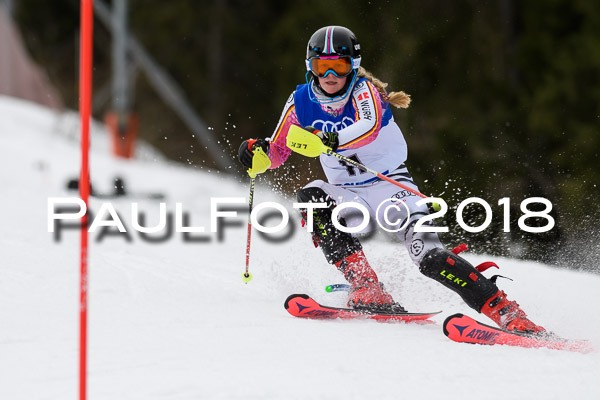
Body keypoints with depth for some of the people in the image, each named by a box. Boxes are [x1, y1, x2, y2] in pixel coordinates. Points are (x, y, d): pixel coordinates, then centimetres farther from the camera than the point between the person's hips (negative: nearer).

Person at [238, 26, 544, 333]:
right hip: (347, 194, 5)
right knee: (311, 197, -26)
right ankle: (366, 288, -29)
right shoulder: (301, 101, -4)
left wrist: (330, 140, -56)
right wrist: (258, 151, -17)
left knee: (428, 254, -24)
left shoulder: (362, 89, -16)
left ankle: (507, 312, -22)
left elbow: (371, 127, -39)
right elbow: (278, 152, 6)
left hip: (389, 184, -5)